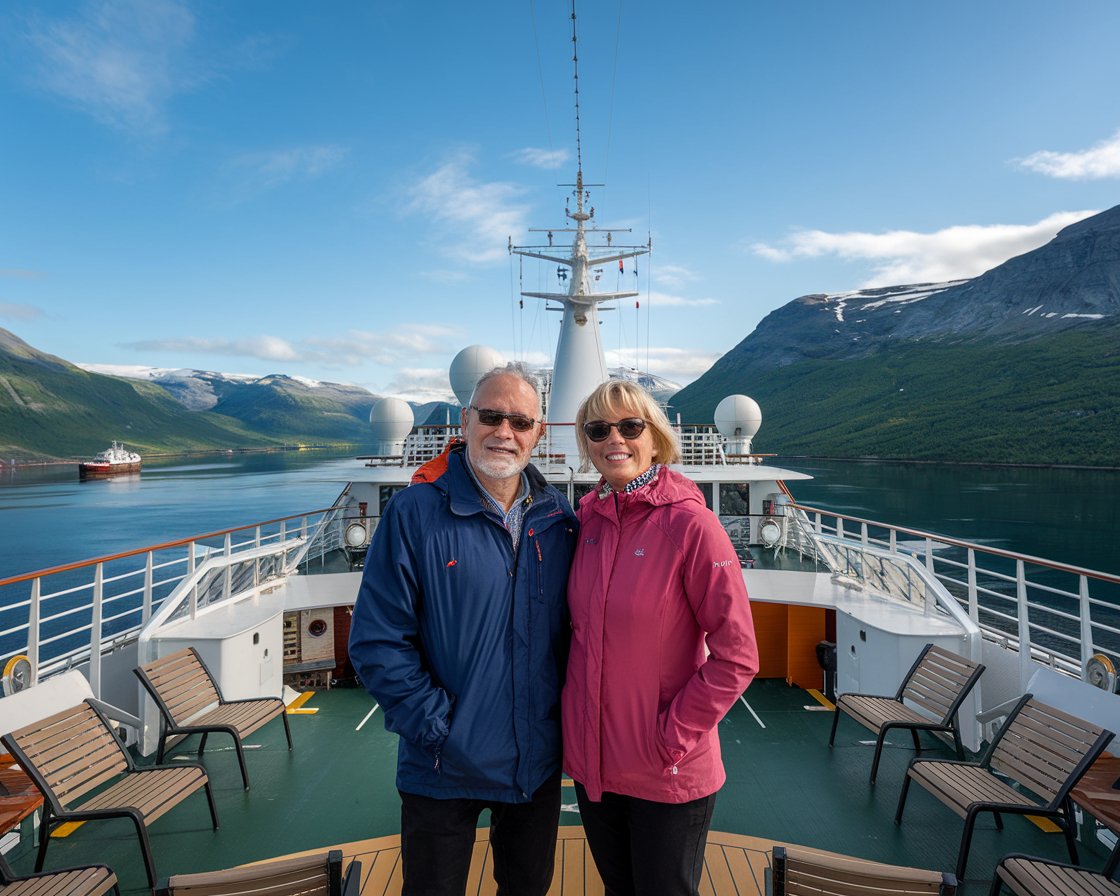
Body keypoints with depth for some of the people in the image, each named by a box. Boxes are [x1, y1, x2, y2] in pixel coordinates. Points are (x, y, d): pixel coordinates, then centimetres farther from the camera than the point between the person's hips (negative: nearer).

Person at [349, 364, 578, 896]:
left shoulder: (559, 518, -2)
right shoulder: (415, 512, -15)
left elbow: (575, 626, 7)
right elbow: (376, 642, -15)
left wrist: (567, 711, -2)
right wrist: (438, 726, -17)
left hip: (539, 764, 4)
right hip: (443, 769, -3)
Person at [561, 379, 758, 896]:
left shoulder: (691, 526, -18)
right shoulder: (586, 520, -2)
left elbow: (736, 658, -16)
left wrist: (672, 737, -15)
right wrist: (572, 723, 4)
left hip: (668, 778, -5)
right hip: (590, 762, 5)